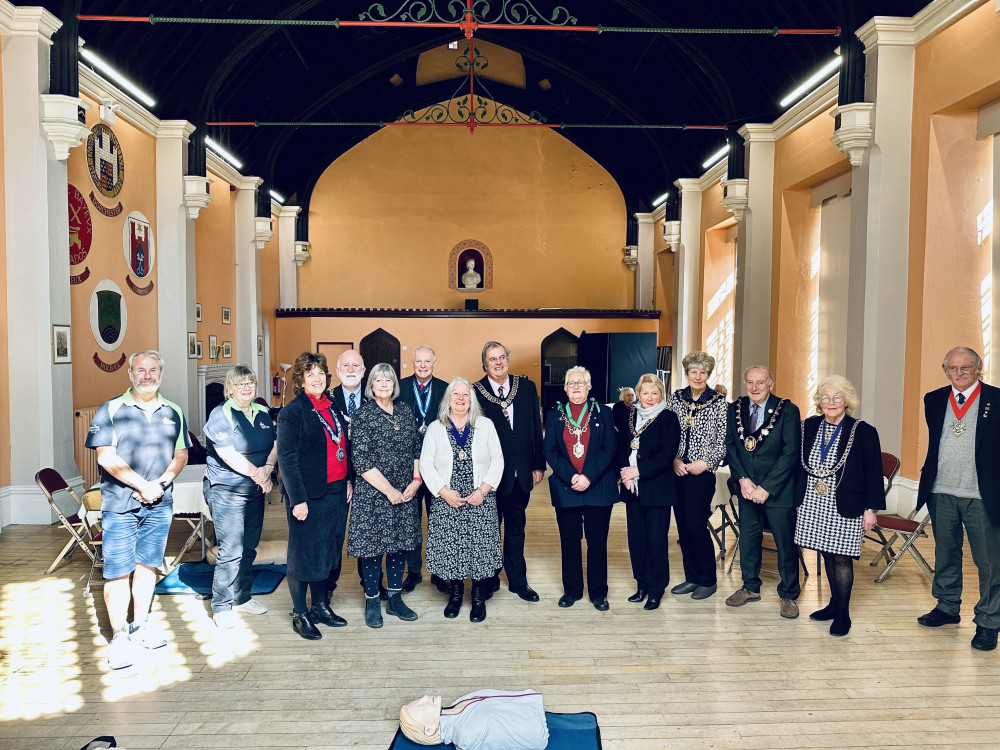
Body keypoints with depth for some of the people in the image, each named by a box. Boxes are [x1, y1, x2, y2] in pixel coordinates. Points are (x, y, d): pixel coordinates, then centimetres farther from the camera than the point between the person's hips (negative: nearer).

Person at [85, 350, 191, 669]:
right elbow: (106, 457, -9)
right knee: (118, 571, -2)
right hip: (119, 505, -3)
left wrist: (161, 482, -7)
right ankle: (119, 636, 10)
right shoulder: (111, 410, -2)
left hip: (160, 504, 4)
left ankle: (140, 625, 26)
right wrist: (143, 485, -12)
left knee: (147, 565, 12)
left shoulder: (173, 413, 10)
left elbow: (181, 454, 10)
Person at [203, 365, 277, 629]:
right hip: (226, 491, -6)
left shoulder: (263, 414, 9)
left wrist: (268, 468, -15)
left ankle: (241, 597, 28)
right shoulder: (221, 414, -9)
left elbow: (275, 446, 5)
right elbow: (229, 455, -17)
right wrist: (259, 475, -12)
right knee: (231, 550, -7)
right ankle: (221, 607, 7)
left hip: (255, 491, 6)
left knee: (249, 548, 13)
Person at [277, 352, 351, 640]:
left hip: (336, 492, 6)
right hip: (309, 495, -6)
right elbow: (287, 459, -12)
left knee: (329, 550, 14)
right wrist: (298, 499, -16)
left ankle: (321, 606, 28)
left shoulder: (332, 407, 11)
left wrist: (348, 480, 11)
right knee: (305, 553, 4)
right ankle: (300, 614, 17)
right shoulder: (293, 412, -9)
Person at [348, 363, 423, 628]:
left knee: (399, 543, 12)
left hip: (405, 493, 5)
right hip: (373, 494, -5)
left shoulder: (405, 411, 7)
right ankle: (372, 603, 18)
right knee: (373, 546, 3)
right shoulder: (363, 415, -8)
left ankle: (395, 599, 25)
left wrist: (416, 481, -3)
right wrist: (389, 490, -14)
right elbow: (361, 461, -13)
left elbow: (417, 448, 11)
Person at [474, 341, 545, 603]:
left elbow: (535, 427, 5)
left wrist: (538, 464, 4)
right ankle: (489, 579, 29)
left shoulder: (526, 387, 2)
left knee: (516, 528, 17)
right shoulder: (475, 392, -8)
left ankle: (518, 581, 29)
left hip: (521, 472, 3)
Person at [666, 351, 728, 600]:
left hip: (702, 471, -4)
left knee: (696, 524, -6)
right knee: (682, 524, 8)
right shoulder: (675, 398, 6)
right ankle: (691, 577, 21)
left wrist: (705, 463, -12)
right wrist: (675, 460, -5)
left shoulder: (719, 402, -3)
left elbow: (723, 441, -4)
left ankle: (707, 580, 12)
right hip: (677, 471, 4)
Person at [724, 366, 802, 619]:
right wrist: (743, 479, -10)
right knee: (748, 539, 13)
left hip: (779, 490, -4)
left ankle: (788, 595, 21)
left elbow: (790, 453, -13)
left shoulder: (787, 410, -9)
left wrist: (767, 488, -15)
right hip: (746, 487, 4)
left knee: (786, 543, 4)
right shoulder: (735, 409, 2)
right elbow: (730, 446, 3)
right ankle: (750, 587, 32)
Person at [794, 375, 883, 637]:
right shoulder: (809, 427, 5)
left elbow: (873, 474, -5)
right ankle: (834, 604, 28)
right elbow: (800, 465, 12)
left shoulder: (863, 432, -7)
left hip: (845, 507, -4)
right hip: (814, 506, 4)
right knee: (827, 554, 13)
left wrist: (871, 509, -7)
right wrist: (799, 496, 10)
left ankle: (843, 613, 12)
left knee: (841, 557, -1)